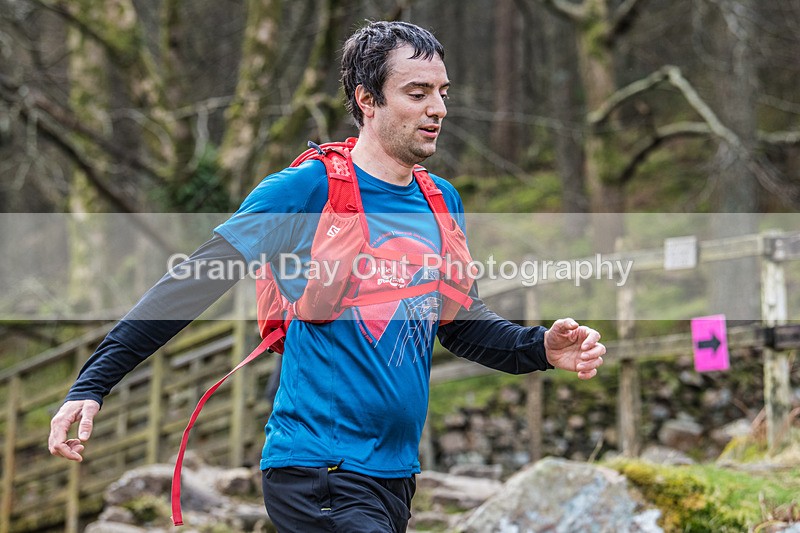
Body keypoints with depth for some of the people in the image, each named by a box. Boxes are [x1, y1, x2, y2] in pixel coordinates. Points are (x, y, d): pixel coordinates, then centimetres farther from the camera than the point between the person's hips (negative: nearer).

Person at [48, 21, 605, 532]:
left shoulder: (443, 202, 9)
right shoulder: (304, 190, -11)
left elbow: (463, 321, 20)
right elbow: (190, 288, -10)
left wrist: (540, 348, 0)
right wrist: (90, 385, -14)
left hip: (398, 473, 7)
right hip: (319, 470, -7)